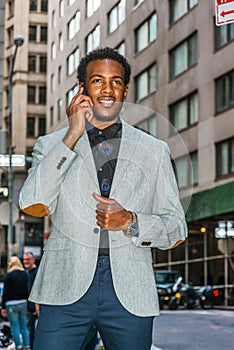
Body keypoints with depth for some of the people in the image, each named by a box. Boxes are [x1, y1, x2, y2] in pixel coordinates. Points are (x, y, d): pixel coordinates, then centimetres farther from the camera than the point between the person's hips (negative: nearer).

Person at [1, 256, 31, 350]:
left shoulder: (9, 275, -8)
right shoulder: (25, 274, 7)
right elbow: (27, 290, 10)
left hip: (12, 304, -5)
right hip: (23, 303, 5)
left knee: (15, 327, 0)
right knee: (23, 326, 11)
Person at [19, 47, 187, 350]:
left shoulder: (153, 151, 12)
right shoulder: (51, 145, 10)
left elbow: (176, 229, 12)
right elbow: (33, 206, -8)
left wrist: (130, 221, -8)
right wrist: (72, 135, -8)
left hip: (130, 294, 1)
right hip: (66, 289, -1)